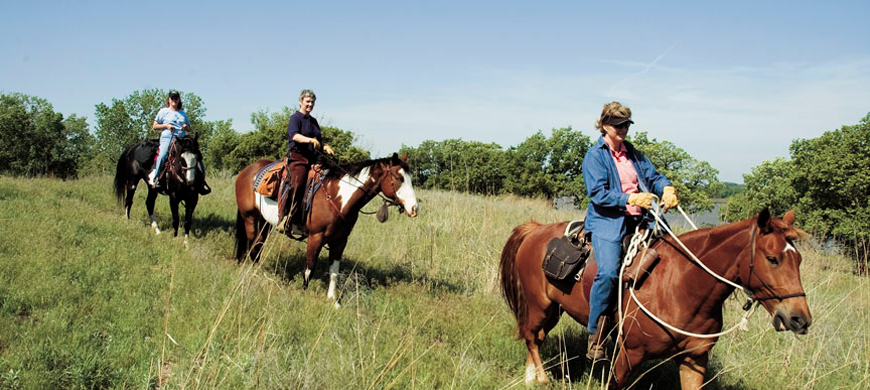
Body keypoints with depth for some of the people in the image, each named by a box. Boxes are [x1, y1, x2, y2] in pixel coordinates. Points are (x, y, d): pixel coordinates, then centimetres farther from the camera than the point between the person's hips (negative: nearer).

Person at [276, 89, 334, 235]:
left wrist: (325, 147, 7)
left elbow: (319, 140, 30)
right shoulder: (295, 118, 0)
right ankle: (284, 221, -22)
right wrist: (310, 140, -35)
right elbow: (294, 135, -19)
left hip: (312, 158, 7)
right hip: (297, 157, -7)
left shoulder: (313, 121, 23)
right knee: (296, 185, -21)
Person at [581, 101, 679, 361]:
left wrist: (667, 188, -8)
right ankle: (595, 339, -18)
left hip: (638, 222, 7)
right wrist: (631, 199, -21)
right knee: (608, 272, -27)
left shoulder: (634, 154, 20)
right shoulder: (595, 156, 1)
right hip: (607, 223, -7)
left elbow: (653, 176, 16)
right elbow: (598, 194, -9)